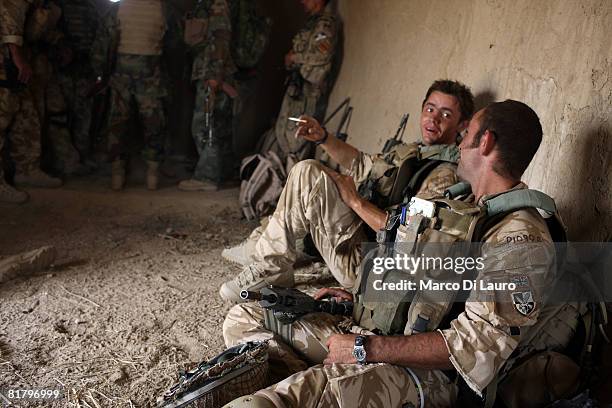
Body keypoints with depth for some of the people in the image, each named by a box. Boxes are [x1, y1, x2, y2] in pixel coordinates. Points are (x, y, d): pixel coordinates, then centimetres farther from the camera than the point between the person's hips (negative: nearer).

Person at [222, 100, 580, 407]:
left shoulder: (522, 240, -16)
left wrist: (365, 348, -20)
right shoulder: (466, 205, 16)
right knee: (244, 318, 8)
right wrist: (361, 293, 19)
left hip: (427, 374, -11)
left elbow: (475, 346, -22)